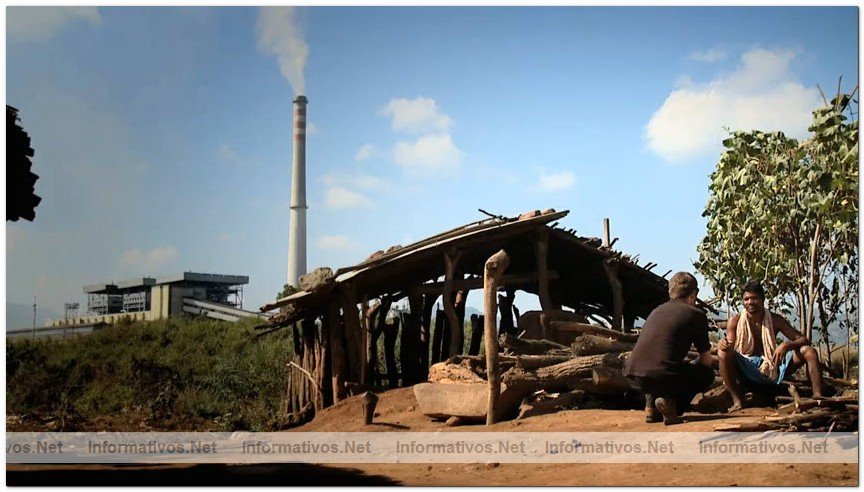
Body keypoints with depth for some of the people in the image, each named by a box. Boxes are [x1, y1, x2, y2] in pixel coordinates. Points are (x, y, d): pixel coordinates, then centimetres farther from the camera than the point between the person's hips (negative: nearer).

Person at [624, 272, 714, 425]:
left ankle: (651, 407, 18)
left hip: (633, 377, 6)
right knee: (708, 373, 21)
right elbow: (706, 361, 12)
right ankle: (670, 402, -1)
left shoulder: (657, 310, 24)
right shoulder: (696, 314, 7)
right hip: (662, 376, -6)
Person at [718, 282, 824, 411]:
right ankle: (737, 401, -30)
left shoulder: (775, 320, 0)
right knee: (723, 352, -31)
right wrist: (723, 344, -36)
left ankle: (817, 397, -23)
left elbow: (804, 340, -3)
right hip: (747, 369, -2)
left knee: (809, 351, -15)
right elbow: (730, 347, -10)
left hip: (772, 368, 2)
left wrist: (786, 345, -26)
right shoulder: (735, 321, -3)